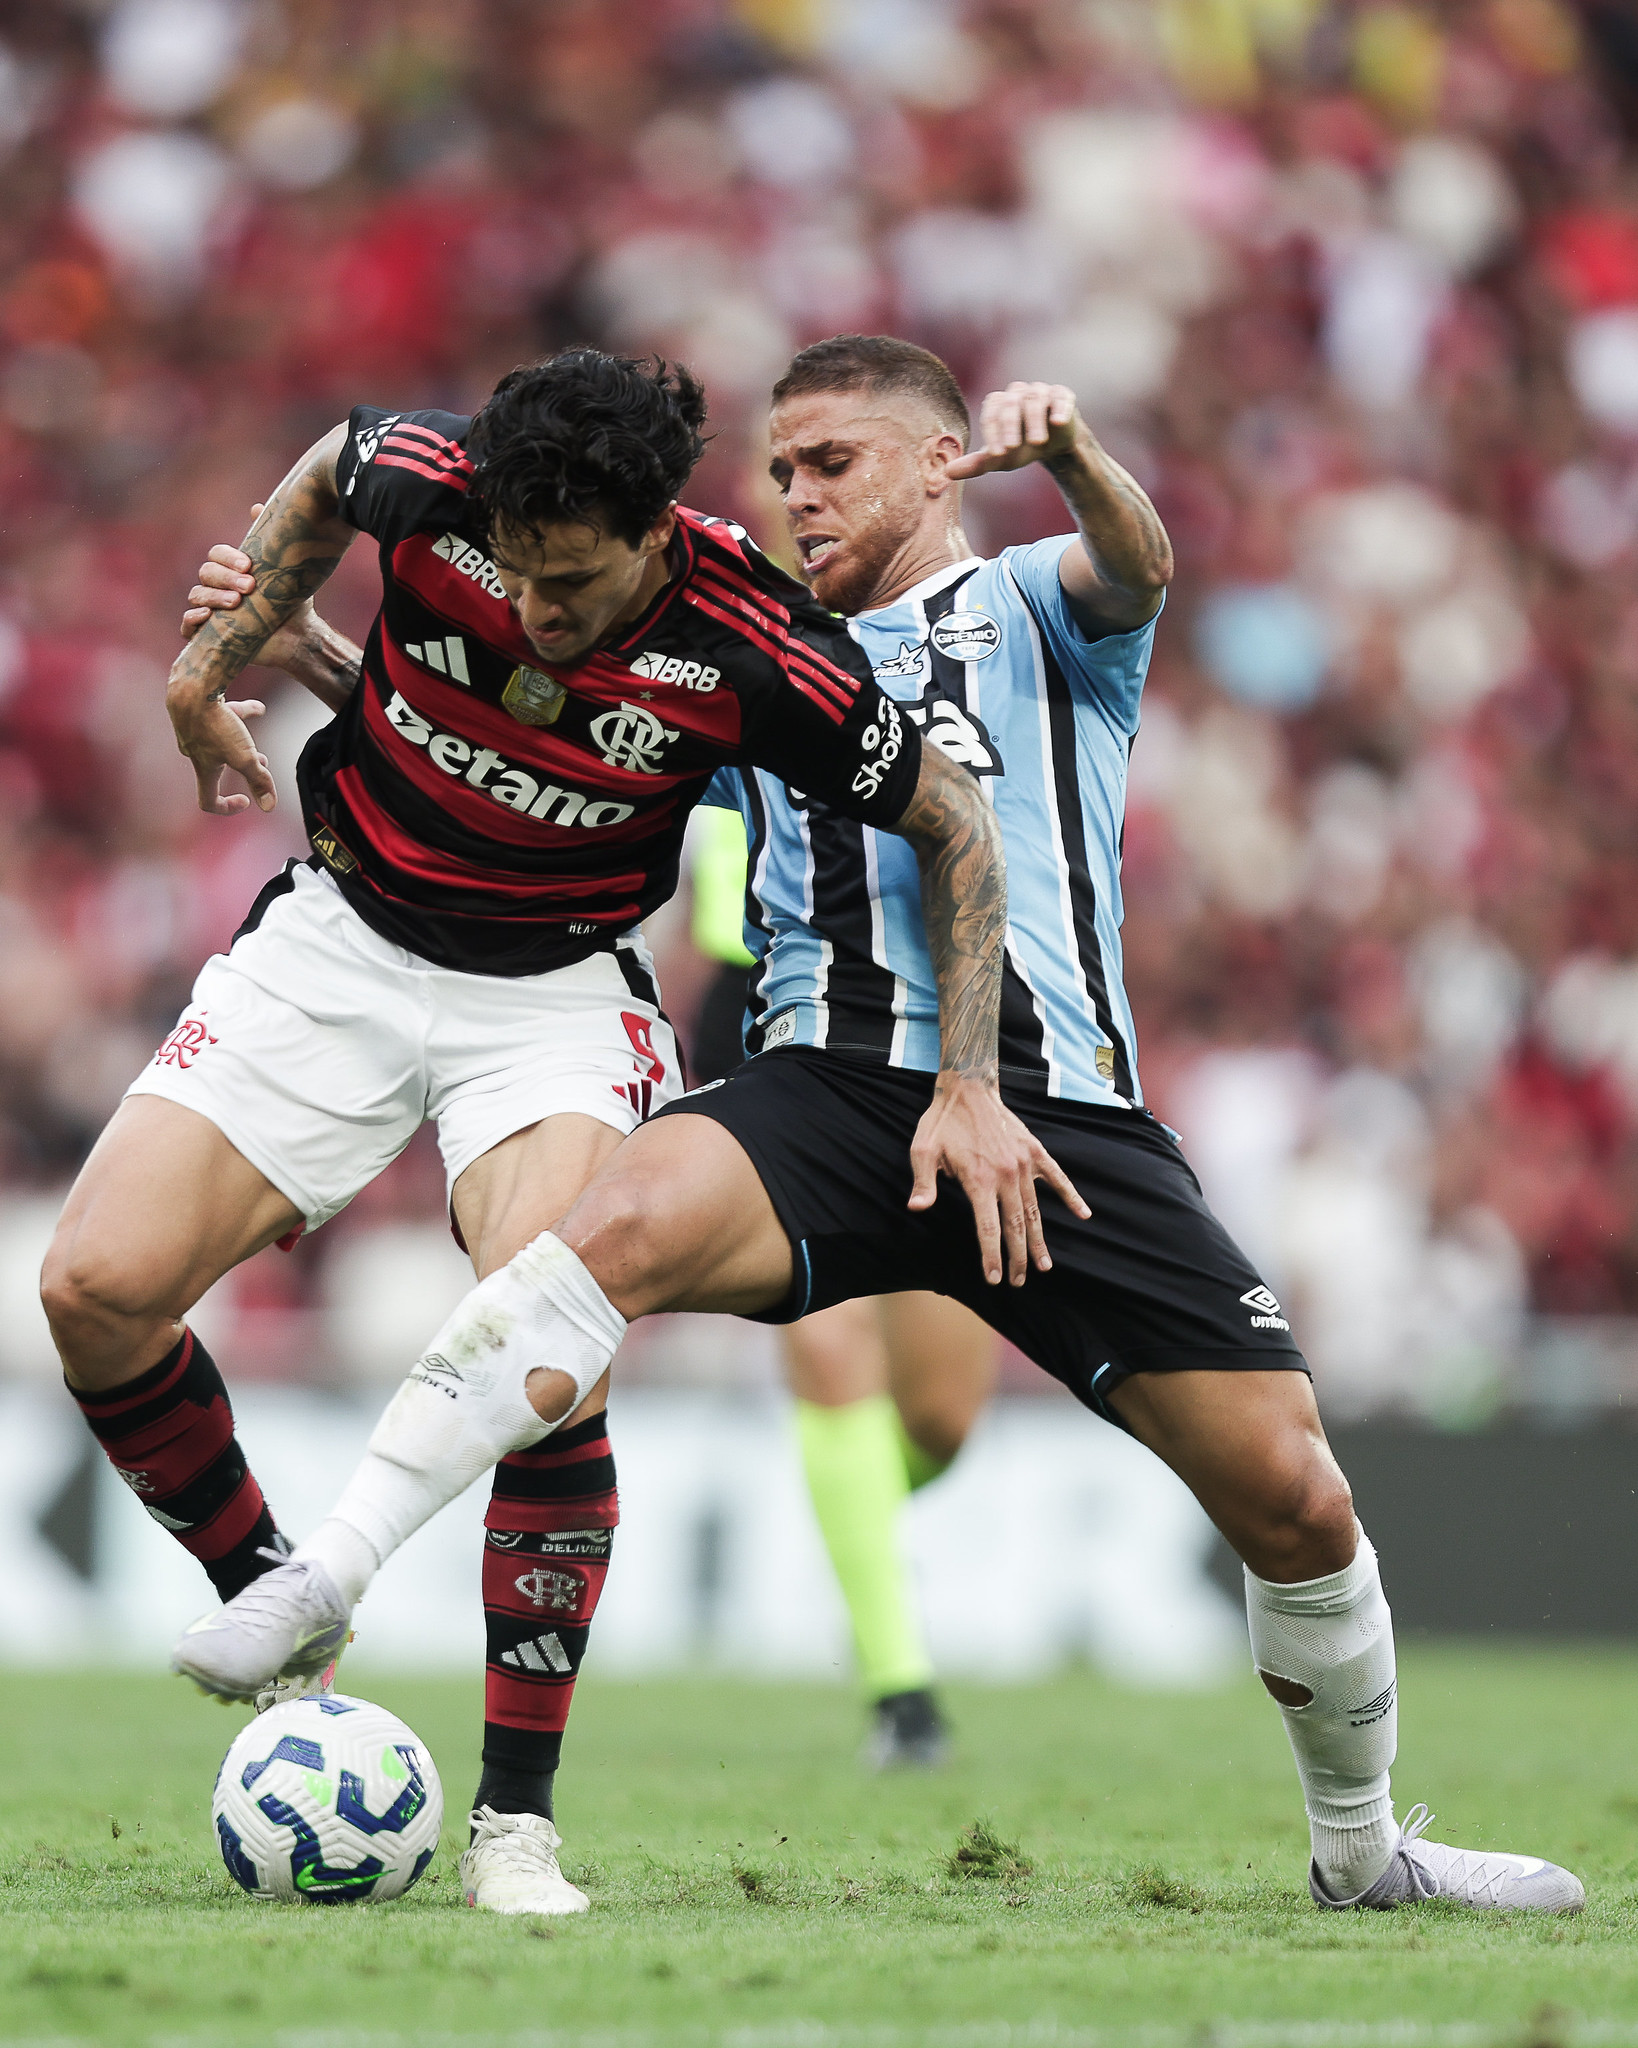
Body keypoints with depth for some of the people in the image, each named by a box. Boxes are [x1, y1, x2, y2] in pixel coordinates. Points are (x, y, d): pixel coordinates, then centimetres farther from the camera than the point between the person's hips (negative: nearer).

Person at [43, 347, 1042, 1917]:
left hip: (554, 991, -3)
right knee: (97, 1286, -13)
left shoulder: (756, 654, -24)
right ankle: (277, 1619, 10)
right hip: (335, 943, 3)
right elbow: (322, 476, 7)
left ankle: (516, 1816, -14)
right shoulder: (428, 483, -20)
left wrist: (967, 1091, -11)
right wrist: (216, 655, 8)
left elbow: (957, 830, -10)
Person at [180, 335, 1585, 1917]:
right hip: (828, 1086, 1)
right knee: (625, 1222, -32)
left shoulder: (1031, 608, 17)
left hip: (1059, 1114, -1)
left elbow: (1135, 566, -7)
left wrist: (1070, 452, -32)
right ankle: (323, 1582, -39)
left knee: (1293, 1497, -6)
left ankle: (1363, 1851, 18)